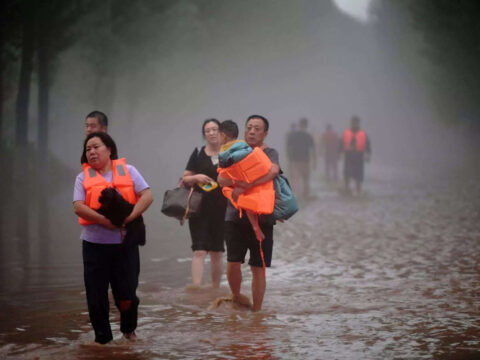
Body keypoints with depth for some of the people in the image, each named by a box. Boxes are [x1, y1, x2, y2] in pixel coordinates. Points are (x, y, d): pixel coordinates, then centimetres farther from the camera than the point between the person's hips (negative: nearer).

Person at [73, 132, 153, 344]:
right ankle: (102, 338, 17)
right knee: (96, 295, 3)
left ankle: (129, 329, 32)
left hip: (125, 242, 0)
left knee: (126, 294, 5)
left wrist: (129, 217, -19)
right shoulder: (83, 177, 4)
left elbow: (147, 196, -5)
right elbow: (78, 207, -9)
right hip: (94, 244, 0)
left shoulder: (128, 171, 5)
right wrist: (105, 220, -20)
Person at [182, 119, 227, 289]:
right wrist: (196, 178, -11)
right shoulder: (198, 154, 6)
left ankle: (215, 290, 19)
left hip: (222, 209, 1)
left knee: (217, 253, 8)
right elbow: (185, 179, 8)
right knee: (199, 250, -11)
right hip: (200, 208, -1)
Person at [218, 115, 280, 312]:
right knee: (233, 263, -7)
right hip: (235, 216, 2)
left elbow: (273, 170, -22)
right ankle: (236, 297, 20)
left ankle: (256, 311, 13)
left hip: (262, 219, -2)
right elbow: (221, 179, -1)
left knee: (258, 268, 2)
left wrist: (245, 186, -26)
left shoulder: (270, 153, 0)